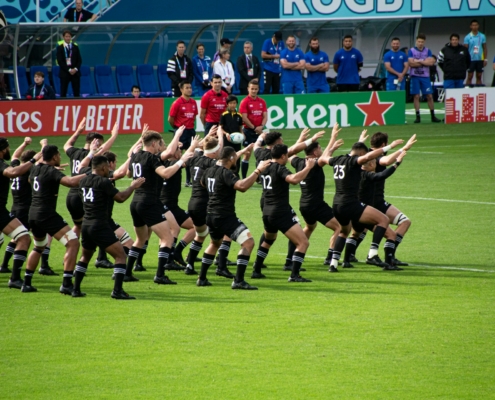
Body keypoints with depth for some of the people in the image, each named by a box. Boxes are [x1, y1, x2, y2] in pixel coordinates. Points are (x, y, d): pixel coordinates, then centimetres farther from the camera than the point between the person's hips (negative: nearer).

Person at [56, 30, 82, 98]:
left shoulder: (75, 47, 11)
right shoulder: (60, 48, 2)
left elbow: (79, 60, 9)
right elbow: (60, 61, -5)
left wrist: (76, 69, -9)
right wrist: (69, 70, -13)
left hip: (75, 72, 2)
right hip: (64, 72, -2)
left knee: (76, 93, 0)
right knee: (63, 93, -3)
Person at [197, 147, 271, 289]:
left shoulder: (209, 171, 8)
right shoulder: (225, 173, -18)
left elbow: (203, 183, 31)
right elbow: (242, 186, -34)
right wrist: (258, 171, -31)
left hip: (211, 216, 9)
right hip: (226, 217, -9)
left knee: (215, 244, 32)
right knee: (248, 242, -11)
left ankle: (202, 278, 34)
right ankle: (238, 281, -19)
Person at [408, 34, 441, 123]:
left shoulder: (427, 51, 8)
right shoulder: (412, 51, 3)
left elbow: (431, 62, -5)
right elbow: (411, 63, -10)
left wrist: (419, 61, -10)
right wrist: (425, 62, -7)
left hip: (425, 76, 1)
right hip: (415, 76, -1)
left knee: (429, 96, 0)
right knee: (416, 96, -2)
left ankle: (433, 116, 6)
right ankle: (418, 116, 3)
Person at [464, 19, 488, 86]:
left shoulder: (482, 36, 5)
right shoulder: (467, 37, 0)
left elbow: (485, 48, 9)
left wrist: (485, 59, 2)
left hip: (480, 59, 2)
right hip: (471, 60, -2)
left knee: (479, 76, 6)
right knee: (470, 77, -1)